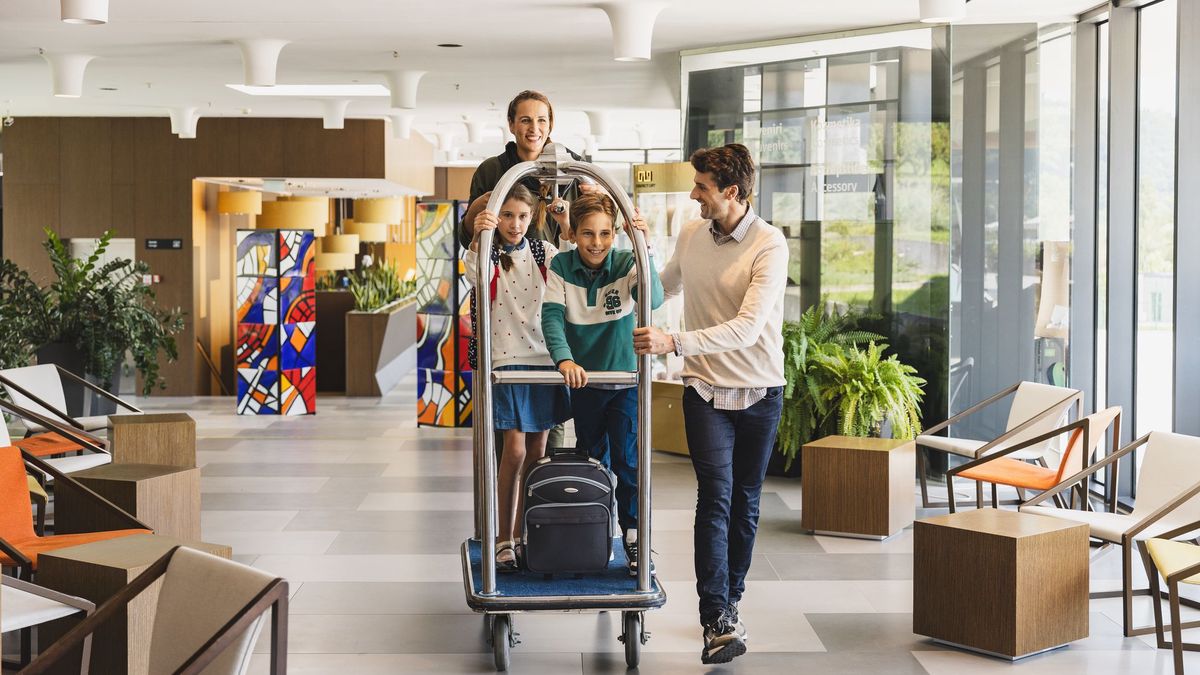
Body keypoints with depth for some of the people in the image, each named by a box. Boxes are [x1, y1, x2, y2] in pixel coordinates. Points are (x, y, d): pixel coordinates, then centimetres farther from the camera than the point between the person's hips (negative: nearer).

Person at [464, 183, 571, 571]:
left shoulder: (543, 251, 8)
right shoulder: (488, 253, -2)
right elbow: (473, 273, -25)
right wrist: (478, 238, -44)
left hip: (545, 357, 4)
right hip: (506, 358, -4)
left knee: (537, 451, 8)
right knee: (515, 449, -10)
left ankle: (524, 534, 19)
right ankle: (504, 540, -1)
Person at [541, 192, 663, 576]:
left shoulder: (626, 264, -12)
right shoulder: (561, 267, -8)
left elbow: (653, 300, -29)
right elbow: (552, 316, -18)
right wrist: (564, 360, -35)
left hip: (625, 379, -2)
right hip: (583, 379, 2)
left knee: (626, 461, -3)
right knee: (590, 460, 15)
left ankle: (633, 537, 10)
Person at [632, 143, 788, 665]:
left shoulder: (770, 244, -14)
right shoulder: (691, 235, 2)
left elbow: (747, 327, -25)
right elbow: (662, 289, 24)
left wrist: (674, 343, -32)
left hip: (760, 391, -2)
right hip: (706, 388, 2)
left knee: (746, 502, 9)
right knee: (715, 497, -12)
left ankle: (730, 602, 25)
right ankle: (718, 622, -17)